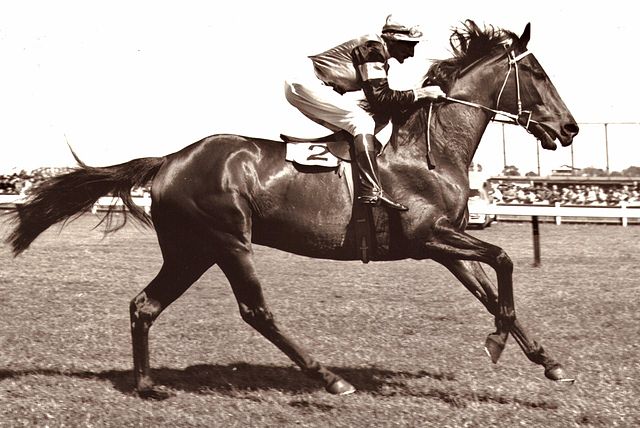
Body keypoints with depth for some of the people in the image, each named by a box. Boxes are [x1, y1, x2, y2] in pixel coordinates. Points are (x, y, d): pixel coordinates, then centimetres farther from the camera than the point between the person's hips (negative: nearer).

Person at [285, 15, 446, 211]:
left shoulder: (379, 54, 16)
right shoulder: (374, 48, -13)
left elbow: (379, 97, 16)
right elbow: (380, 99, -18)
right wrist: (420, 93, -15)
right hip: (306, 82, -10)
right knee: (362, 120, -17)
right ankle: (372, 192, -26)